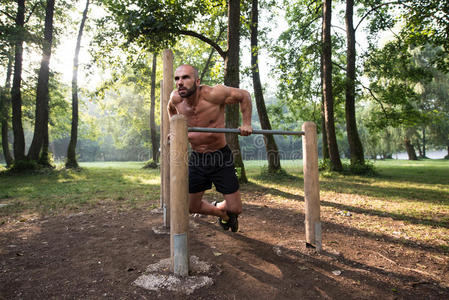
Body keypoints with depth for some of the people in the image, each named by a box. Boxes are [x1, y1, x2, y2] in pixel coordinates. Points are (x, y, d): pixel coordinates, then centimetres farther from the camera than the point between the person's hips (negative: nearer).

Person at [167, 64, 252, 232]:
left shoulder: (212, 94, -22)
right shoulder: (175, 98, -8)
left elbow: (244, 95, -8)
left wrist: (246, 124, -12)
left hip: (221, 157, -4)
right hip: (196, 158, 4)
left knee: (235, 209, 1)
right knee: (192, 208, 11)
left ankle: (218, 206, 38)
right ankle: (221, 213, 41)